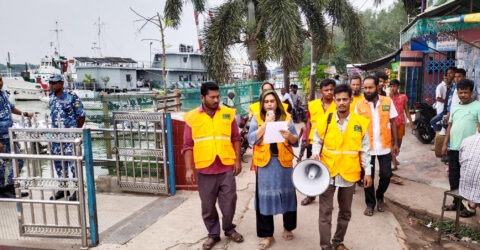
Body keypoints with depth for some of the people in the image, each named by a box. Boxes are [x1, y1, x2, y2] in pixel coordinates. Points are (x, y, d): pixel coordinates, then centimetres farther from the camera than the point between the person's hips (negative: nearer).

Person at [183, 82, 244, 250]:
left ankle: (229, 229, 34)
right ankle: (213, 234, 30)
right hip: (204, 169, 0)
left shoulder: (228, 113, 3)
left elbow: (235, 138, 7)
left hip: (227, 167, 1)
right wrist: (189, 169, -6)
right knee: (208, 205, 11)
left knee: (229, 201, 10)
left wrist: (238, 160, 2)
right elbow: (188, 145, -1)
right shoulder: (192, 117, -1)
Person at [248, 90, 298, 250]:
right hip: (265, 162, -1)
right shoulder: (257, 118, 2)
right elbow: (252, 140, -10)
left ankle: (288, 228, 33)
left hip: (284, 161, 1)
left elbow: (296, 142, 2)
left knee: (287, 194, 10)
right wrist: (266, 124, -17)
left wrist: (289, 136, -20)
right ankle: (267, 235, 19)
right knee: (265, 197, 5)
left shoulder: (286, 117, 4)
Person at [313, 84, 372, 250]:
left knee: (345, 211, 15)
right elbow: (317, 142, 5)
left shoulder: (360, 122, -3)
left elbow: (364, 150, 2)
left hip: (349, 173, 2)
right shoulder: (324, 120, -6)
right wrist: (315, 154, -15)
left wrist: (368, 172, 2)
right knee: (325, 211, 2)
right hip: (327, 172, -1)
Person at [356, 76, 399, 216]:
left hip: (385, 146, 1)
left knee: (386, 174, 7)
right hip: (367, 147, -1)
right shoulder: (359, 105, -5)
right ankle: (370, 203, 24)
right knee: (368, 176, 8)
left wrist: (395, 143, 2)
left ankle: (380, 197, 34)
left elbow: (393, 122, 3)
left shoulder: (388, 102, -3)